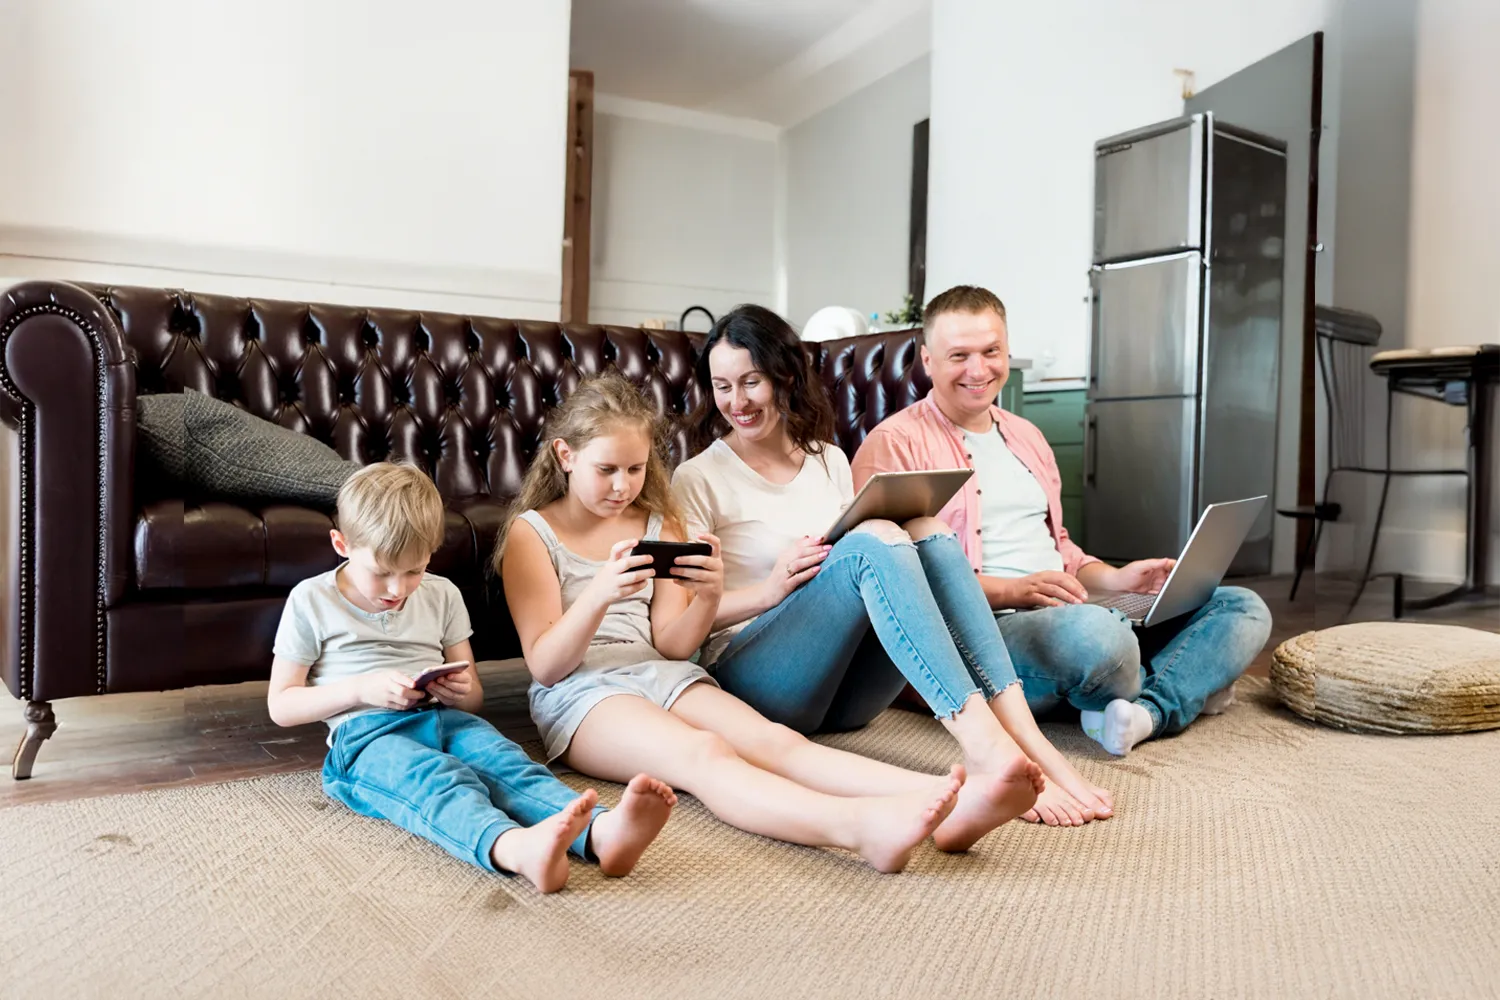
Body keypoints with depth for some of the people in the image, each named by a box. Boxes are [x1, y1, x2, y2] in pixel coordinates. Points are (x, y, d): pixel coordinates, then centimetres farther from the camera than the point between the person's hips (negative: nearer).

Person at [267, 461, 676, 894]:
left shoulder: (442, 595, 17)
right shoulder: (310, 601, 7)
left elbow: (474, 696, 22)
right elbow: (280, 706, 7)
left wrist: (461, 694, -5)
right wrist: (360, 688, -9)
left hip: (443, 719, 4)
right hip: (367, 733, -3)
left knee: (505, 760, -31)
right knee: (438, 778, -38)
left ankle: (600, 833, -60)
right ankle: (516, 847, -70)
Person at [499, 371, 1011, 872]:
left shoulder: (657, 524, 18)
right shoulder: (531, 532, 5)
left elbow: (671, 646, 10)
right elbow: (545, 666, -4)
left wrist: (708, 598, -13)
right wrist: (599, 595, -23)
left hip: (661, 677, 5)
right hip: (578, 692, -4)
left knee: (776, 741, -26)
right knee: (705, 754, -36)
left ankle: (943, 802, -50)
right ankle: (863, 826, -63)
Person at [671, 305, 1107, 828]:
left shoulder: (829, 460, 17)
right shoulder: (697, 480, 1)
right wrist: (769, 590, -21)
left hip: (846, 693, 5)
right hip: (756, 680, -5)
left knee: (927, 530, -19)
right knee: (875, 539, -28)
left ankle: (1027, 740, -32)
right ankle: (984, 746, -41)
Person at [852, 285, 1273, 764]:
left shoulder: (1026, 437, 24)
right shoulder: (894, 444, -2)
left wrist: (1114, 579, 8)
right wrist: (1010, 590, -19)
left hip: (1074, 615, 9)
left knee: (1242, 608, -2)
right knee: (1097, 633, -39)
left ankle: (1146, 713, -27)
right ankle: (1184, 691, -6)